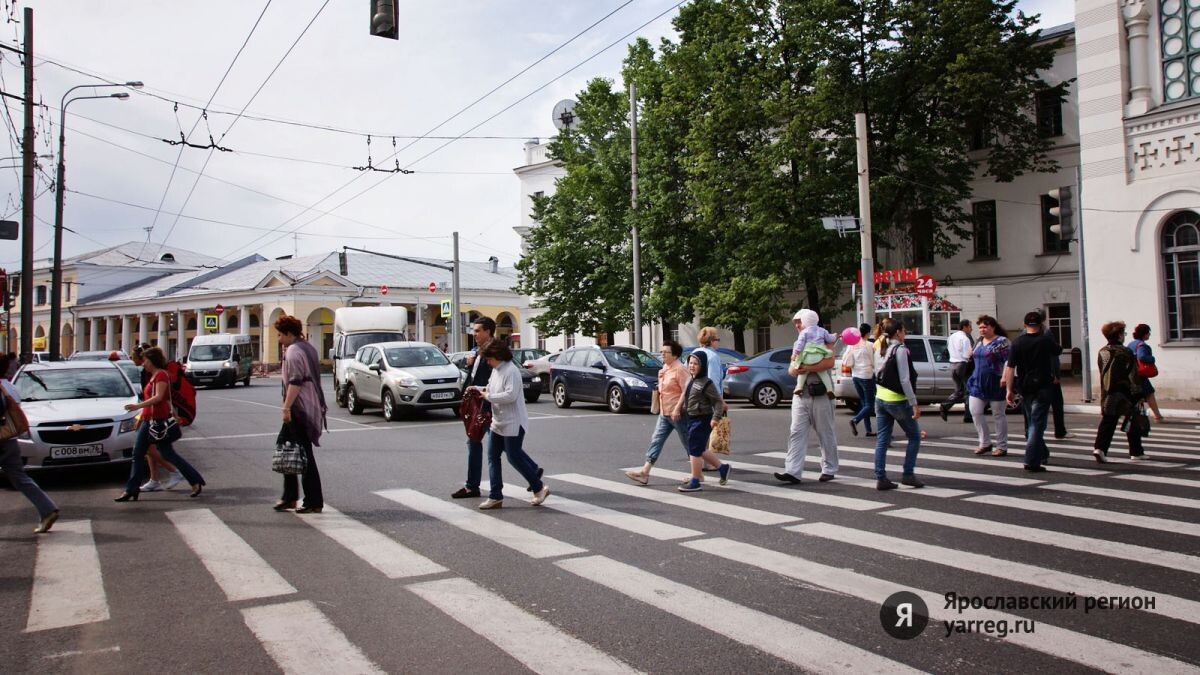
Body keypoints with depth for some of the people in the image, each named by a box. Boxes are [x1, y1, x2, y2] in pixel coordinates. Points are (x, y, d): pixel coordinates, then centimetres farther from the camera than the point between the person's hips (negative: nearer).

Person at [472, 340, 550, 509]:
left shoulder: (511, 371, -18)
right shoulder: (495, 370, 11)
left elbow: (510, 395, -27)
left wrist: (488, 396, -20)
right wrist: (479, 389, 5)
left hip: (513, 422, -10)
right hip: (499, 422, 10)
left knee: (514, 457, -4)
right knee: (492, 456, 5)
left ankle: (539, 488, 14)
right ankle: (495, 496, 10)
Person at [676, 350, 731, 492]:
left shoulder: (706, 383, -15)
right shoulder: (691, 381, 10)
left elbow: (718, 401, -15)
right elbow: (684, 397, 20)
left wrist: (716, 418, -22)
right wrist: (677, 409, 13)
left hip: (702, 420, -9)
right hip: (692, 419, 9)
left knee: (695, 450, -4)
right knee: (700, 450, 16)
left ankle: (695, 482, 6)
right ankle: (722, 467, 33)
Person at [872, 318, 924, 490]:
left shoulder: (882, 349, 9)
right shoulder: (900, 350, -13)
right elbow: (905, 380, -16)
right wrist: (914, 404, -14)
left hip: (880, 398, 7)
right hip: (897, 400, -7)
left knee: (882, 440, 6)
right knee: (914, 437, 8)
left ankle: (880, 478, 5)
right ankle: (908, 474, 6)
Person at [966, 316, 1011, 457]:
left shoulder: (1002, 341, -8)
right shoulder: (979, 341, 14)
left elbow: (1009, 361, -15)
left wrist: (1005, 377, -24)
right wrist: (971, 355, 11)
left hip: (995, 384, -7)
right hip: (978, 383, 7)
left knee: (999, 414, 3)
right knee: (975, 411, 0)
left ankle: (1002, 446, 13)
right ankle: (985, 443, 11)